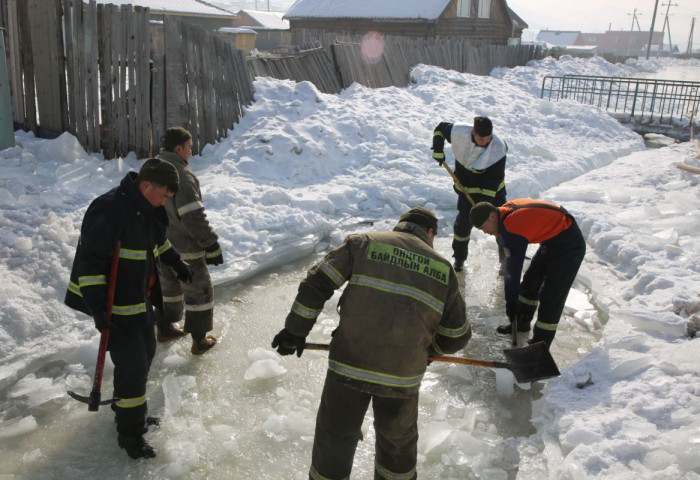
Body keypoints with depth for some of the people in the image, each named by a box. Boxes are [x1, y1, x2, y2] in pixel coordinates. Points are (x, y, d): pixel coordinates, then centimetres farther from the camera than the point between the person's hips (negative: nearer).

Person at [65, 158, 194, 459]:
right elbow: (90, 261, -28)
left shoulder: (148, 210, 3)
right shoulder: (109, 210, -26)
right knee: (133, 365, -5)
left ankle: (129, 410, 40)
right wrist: (97, 308, -30)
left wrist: (176, 263, 30)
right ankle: (129, 434, 12)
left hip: (140, 298, 10)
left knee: (145, 353, 20)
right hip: (112, 304, -9)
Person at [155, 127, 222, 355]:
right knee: (198, 290, 6)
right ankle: (199, 341, 13)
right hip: (184, 248, -8)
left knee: (169, 284, 25)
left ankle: (164, 328, 39)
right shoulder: (181, 175, -24)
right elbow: (194, 217, -27)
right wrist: (211, 245, -19)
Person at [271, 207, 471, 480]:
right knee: (398, 441, 26)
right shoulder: (443, 268, 7)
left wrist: (295, 331, 8)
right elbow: (456, 337, 10)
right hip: (403, 376, 1)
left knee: (335, 437, 18)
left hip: (349, 365, -1)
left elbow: (316, 284, -2)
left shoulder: (363, 243, 3)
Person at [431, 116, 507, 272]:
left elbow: (494, 179, -24)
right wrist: (438, 151, -14)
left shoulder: (498, 148, -28)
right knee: (463, 221, 1)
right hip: (467, 187, 1)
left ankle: (506, 260, 17)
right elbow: (440, 128, -3)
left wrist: (486, 203, -25)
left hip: (492, 189, -1)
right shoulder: (459, 133, -25)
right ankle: (459, 258, 21)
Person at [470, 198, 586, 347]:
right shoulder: (506, 208, -3)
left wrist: (511, 303, -21)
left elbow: (514, 269, -28)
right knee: (530, 281, 18)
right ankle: (521, 323, 35)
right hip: (552, 239, 11)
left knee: (551, 297, -10)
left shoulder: (512, 229, -30)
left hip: (568, 246, -10)